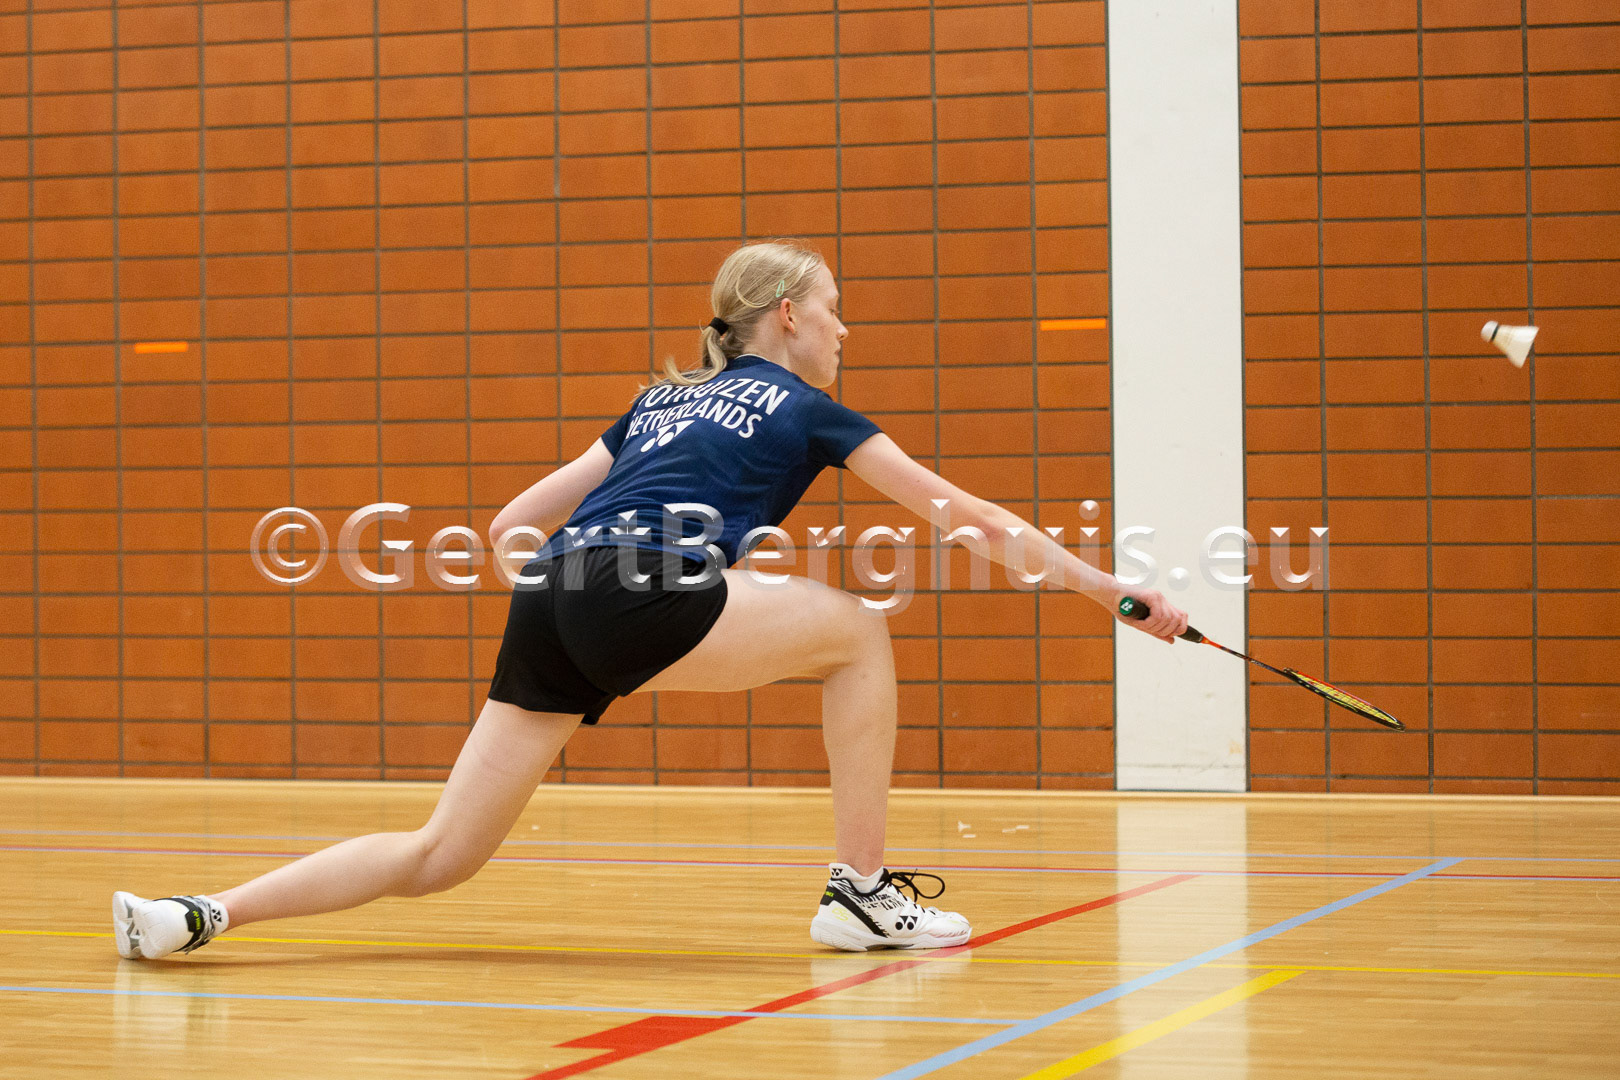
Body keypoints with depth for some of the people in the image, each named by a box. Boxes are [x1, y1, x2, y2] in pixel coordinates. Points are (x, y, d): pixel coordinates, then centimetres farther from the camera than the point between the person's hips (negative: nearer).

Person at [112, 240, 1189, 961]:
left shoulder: (664, 401, 31)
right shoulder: (804, 410, 13)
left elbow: (518, 518, 27)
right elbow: (958, 510, 15)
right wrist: (1109, 586, 19)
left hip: (549, 602, 7)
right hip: (634, 593, -7)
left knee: (439, 858, 7)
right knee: (858, 632, 9)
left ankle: (199, 916, -4)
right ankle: (861, 891, 8)